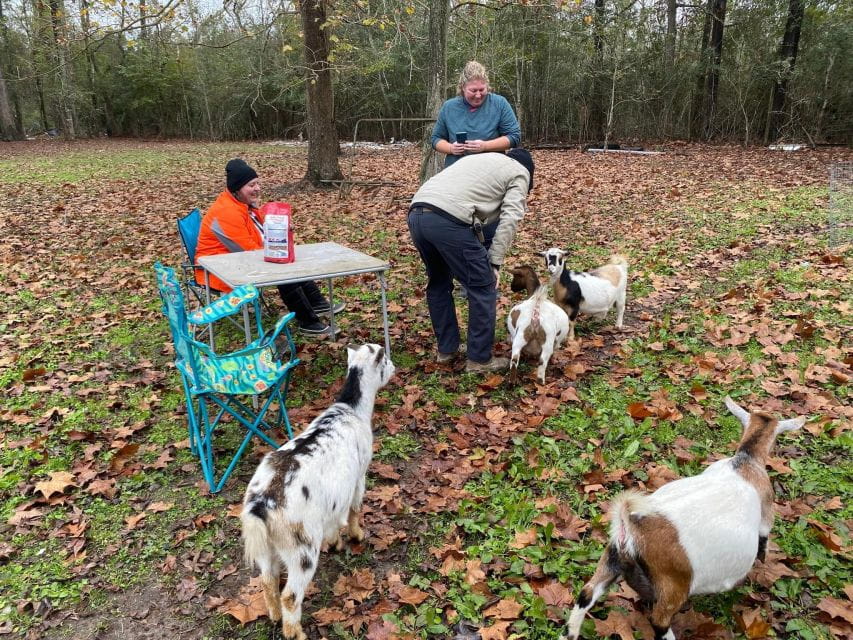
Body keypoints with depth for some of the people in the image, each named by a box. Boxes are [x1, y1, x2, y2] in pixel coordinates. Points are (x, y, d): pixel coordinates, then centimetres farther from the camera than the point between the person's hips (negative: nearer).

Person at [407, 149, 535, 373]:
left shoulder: (480, 158, 38)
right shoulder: (520, 173, 17)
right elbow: (509, 220, 2)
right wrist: (494, 262, 4)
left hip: (416, 214, 8)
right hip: (449, 221, -8)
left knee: (438, 282, 24)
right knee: (483, 288, 5)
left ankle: (447, 349, 32)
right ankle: (480, 359, 12)